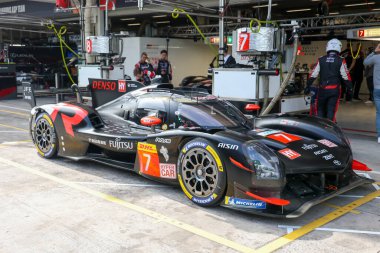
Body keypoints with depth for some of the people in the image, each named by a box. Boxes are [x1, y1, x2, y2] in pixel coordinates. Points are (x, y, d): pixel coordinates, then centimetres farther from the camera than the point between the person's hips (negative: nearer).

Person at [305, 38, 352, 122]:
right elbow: (346, 76, -4)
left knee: (320, 110, 15)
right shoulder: (341, 61, -4)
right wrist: (350, 87, 5)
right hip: (335, 89, -1)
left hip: (322, 89, 2)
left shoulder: (321, 60, 1)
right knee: (331, 111, 2)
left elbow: (313, 75, 0)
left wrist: (308, 86, 6)